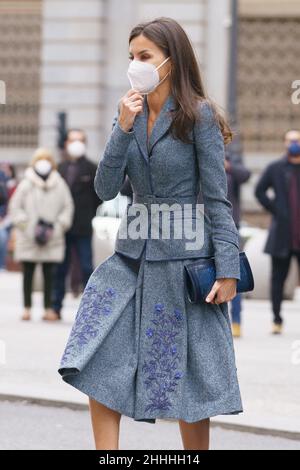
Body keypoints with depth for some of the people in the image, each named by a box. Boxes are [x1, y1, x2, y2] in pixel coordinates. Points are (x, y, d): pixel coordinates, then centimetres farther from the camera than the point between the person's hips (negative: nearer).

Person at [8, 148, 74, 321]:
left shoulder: (59, 185, 4)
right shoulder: (26, 185, 0)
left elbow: (68, 207, 7)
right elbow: (15, 207, 2)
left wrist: (58, 227, -2)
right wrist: (25, 224, -6)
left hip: (52, 240, 1)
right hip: (28, 239, -1)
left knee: (49, 275, 4)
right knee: (28, 273, 4)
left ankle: (48, 308, 8)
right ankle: (27, 308, 9)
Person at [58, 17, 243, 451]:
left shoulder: (199, 115, -8)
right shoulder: (130, 113, 8)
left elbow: (217, 199, -9)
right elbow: (106, 189, 0)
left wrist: (227, 269, -14)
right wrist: (123, 129, -12)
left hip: (184, 258, -5)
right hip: (132, 255, 5)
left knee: (187, 375, 2)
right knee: (100, 365, -4)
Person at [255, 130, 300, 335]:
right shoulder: (275, 168, 5)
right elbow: (260, 191, 8)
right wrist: (275, 210, 0)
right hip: (282, 234, 0)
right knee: (278, 278, 3)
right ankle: (277, 320, 9)